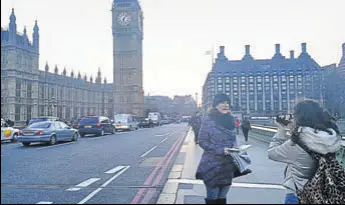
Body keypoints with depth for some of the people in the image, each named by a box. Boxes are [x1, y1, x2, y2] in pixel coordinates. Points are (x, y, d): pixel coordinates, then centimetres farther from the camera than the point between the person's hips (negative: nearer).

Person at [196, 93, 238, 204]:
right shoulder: (208, 120, -10)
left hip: (228, 165, 5)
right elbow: (202, 142, -10)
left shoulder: (231, 120, 5)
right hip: (212, 165, -5)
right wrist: (220, 150, -19)